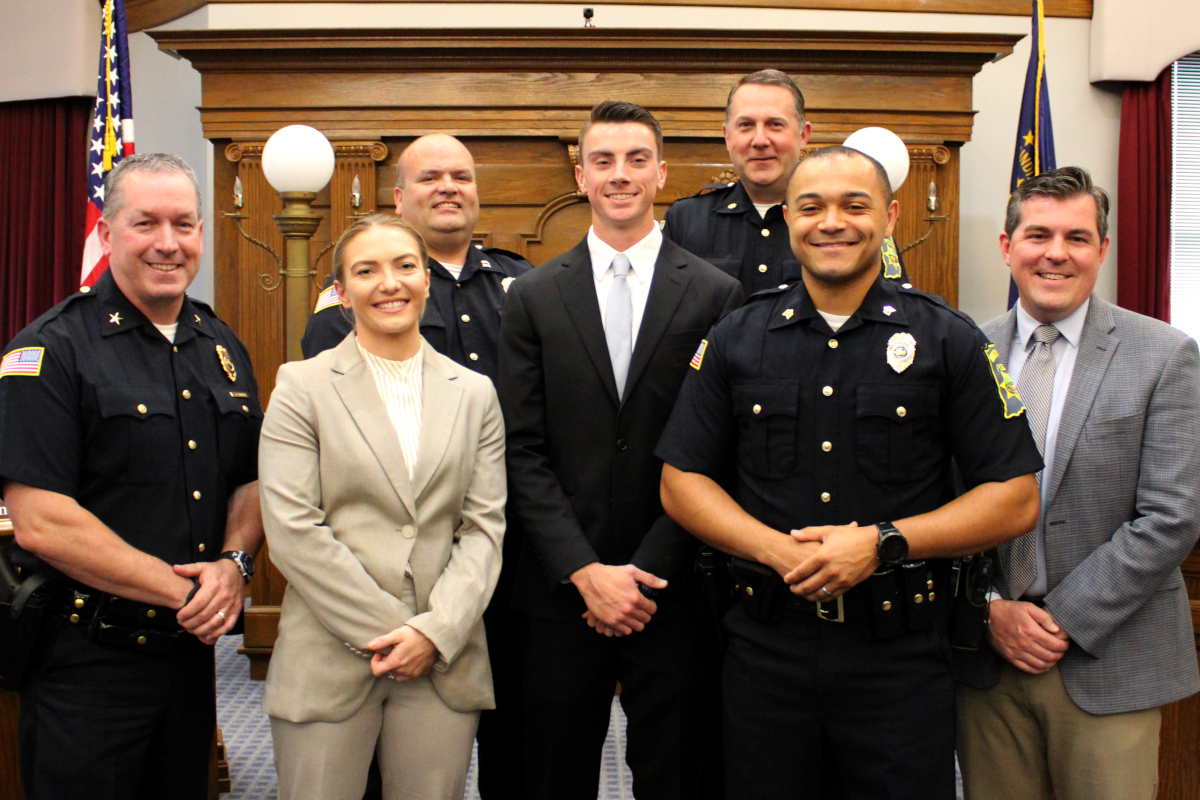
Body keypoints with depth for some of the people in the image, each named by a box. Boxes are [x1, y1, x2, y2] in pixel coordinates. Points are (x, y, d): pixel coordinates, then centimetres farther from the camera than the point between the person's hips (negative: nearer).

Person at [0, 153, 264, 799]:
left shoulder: (222, 348, 8)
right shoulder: (53, 350, -11)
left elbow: (253, 479, 12)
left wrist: (234, 563, -8)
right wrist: (182, 589, -17)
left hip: (192, 649, 6)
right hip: (86, 663, -6)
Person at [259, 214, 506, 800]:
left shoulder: (474, 393, 10)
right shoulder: (301, 387, 2)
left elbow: (484, 527, 4)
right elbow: (292, 531, -7)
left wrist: (437, 630, -9)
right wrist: (385, 632, -11)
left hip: (444, 660, 2)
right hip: (330, 659, -2)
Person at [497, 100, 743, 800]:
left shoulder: (715, 294, 0)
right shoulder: (534, 297, 4)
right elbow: (524, 451, -1)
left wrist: (649, 574, -10)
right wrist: (585, 572, -9)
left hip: (674, 592, -1)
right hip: (563, 590, 1)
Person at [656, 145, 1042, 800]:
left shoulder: (949, 341, 0)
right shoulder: (735, 340, 5)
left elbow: (1015, 499, -2)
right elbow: (682, 482, 4)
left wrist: (883, 543, -14)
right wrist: (777, 550, -12)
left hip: (900, 655, -1)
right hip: (766, 651, 2)